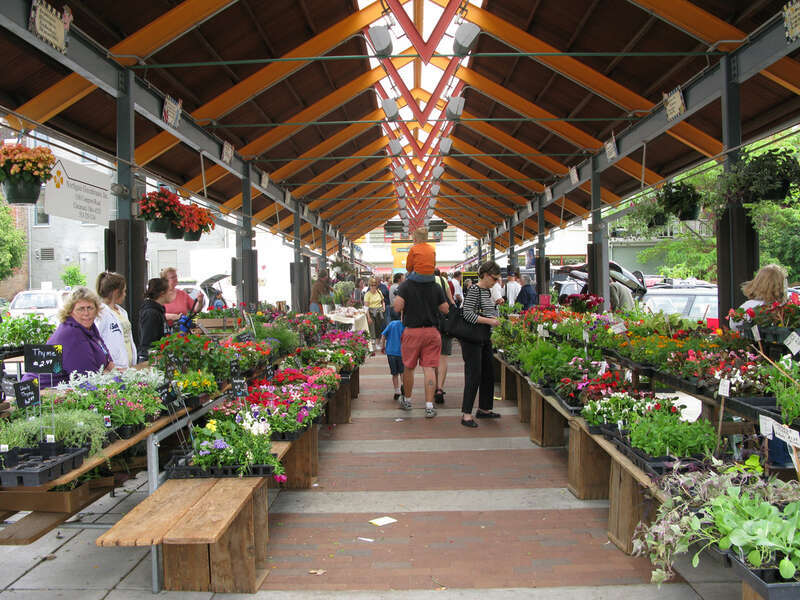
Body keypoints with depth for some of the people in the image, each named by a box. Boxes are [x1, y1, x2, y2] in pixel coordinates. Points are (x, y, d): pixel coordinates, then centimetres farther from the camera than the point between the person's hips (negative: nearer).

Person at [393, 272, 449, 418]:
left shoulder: (405, 285, -7)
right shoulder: (436, 287, -1)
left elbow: (397, 307, -16)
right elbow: (445, 309, 2)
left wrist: (396, 298, 5)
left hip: (412, 331, -1)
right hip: (432, 331, 1)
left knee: (409, 367, 16)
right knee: (430, 368, 0)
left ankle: (407, 400, 32)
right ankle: (429, 407, -3)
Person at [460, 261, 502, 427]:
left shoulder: (488, 291, 14)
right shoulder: (474, 290, -14)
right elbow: (468, 314, -21)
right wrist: (489, 321, -21)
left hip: (485, 338, 9)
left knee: (488, 374, 13)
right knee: (474, 375, -10)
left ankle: (484, 409, 26)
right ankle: (466, 414, -5)